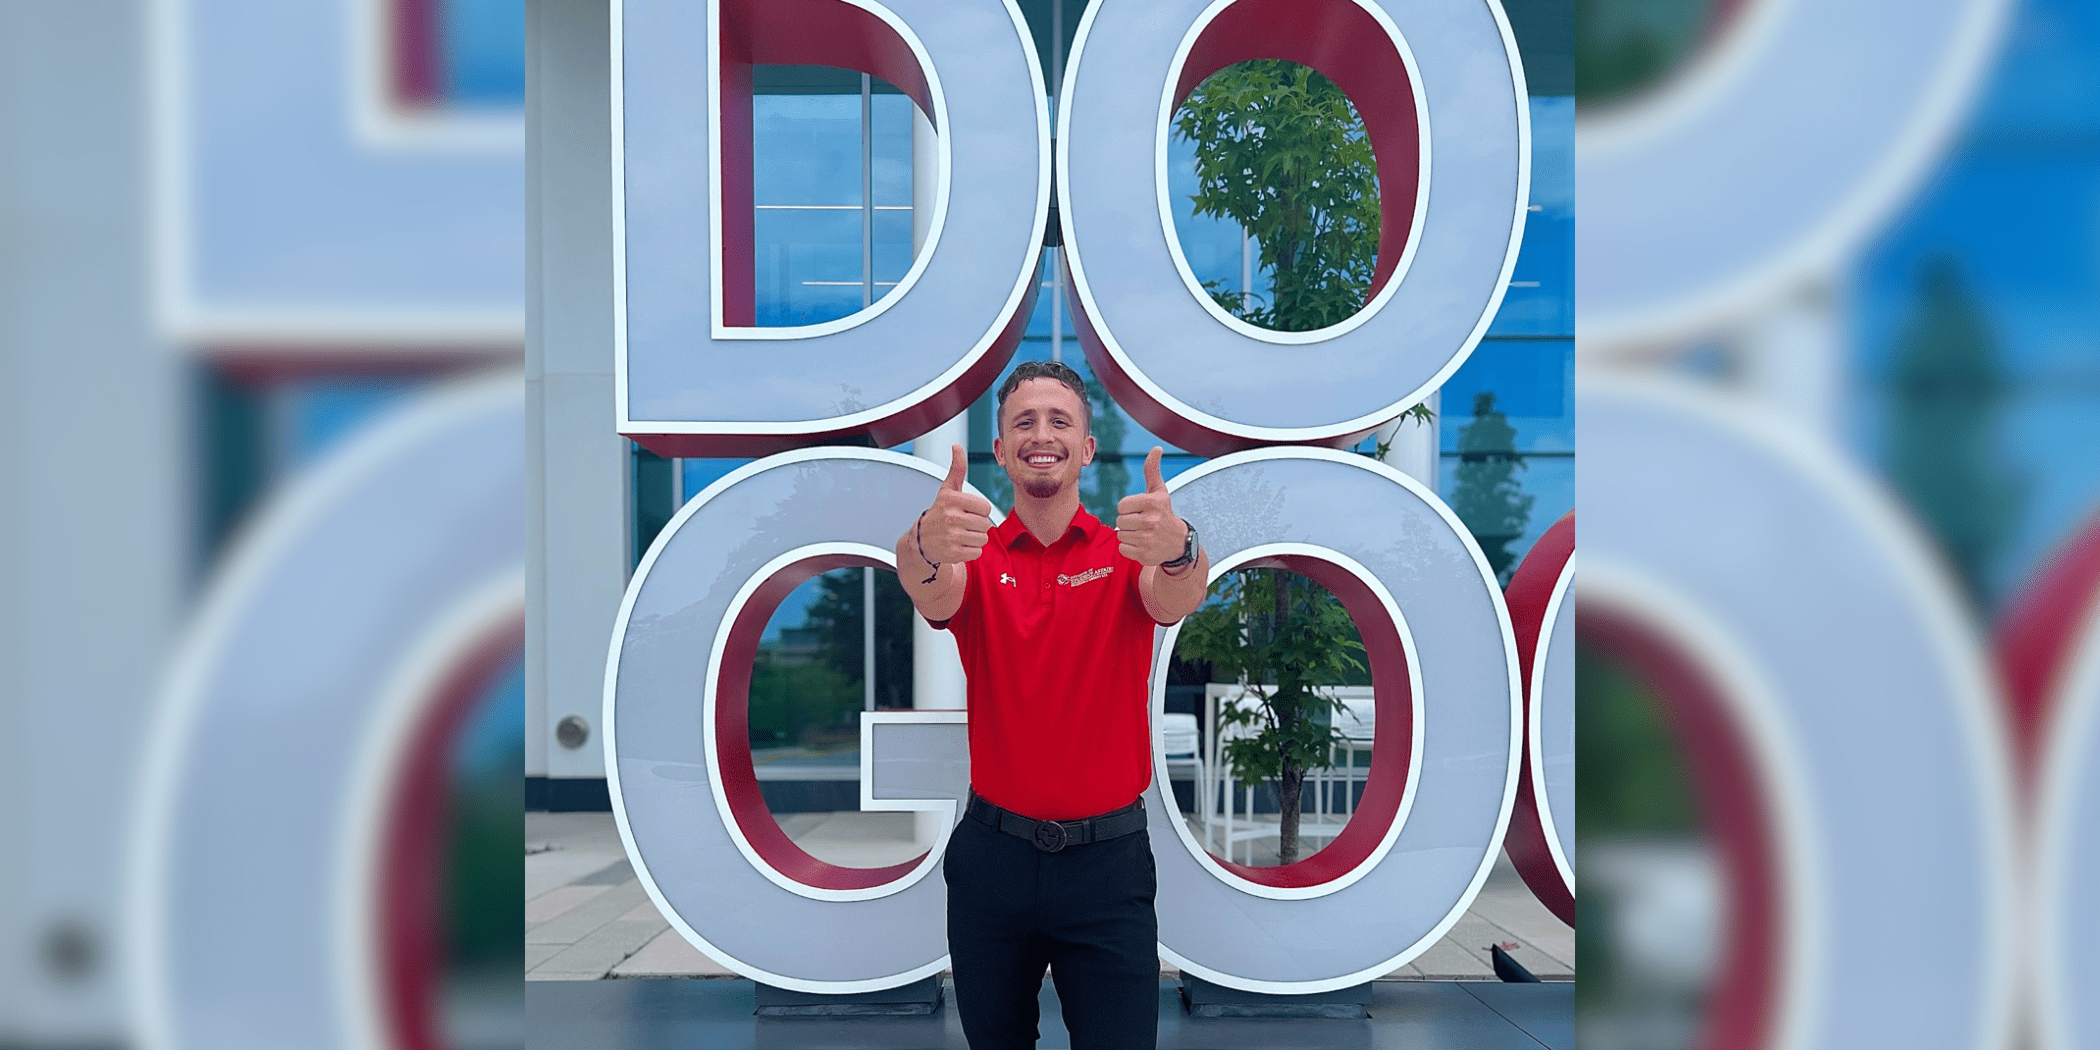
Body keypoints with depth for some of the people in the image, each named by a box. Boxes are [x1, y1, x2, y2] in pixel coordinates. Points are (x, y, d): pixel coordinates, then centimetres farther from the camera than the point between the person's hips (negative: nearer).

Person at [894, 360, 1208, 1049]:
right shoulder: (977, 555, -1)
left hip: (1108, 862, -1)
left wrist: (1176, 552, -49)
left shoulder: (1125, 551, -2)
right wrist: (927, 551, -48)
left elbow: (1173, 600, -24)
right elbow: (936, 597, -23)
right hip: (993, 855, 1)